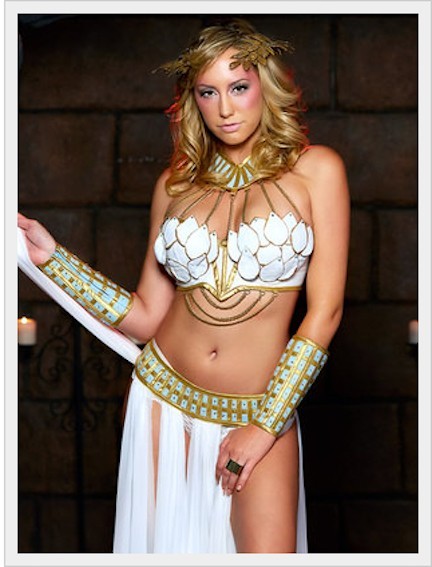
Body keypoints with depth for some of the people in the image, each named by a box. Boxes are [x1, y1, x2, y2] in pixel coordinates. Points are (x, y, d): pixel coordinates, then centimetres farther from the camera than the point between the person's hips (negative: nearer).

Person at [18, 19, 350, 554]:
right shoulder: (176, 183, 6)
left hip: (261, 411, -2)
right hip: (164, 398, 3)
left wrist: (265, 425, -9)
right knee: (166, 544, 8)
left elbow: (324, 311, -7)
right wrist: (51, 257, 3)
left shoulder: (315, 169, -3)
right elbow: (145, 316, 6)